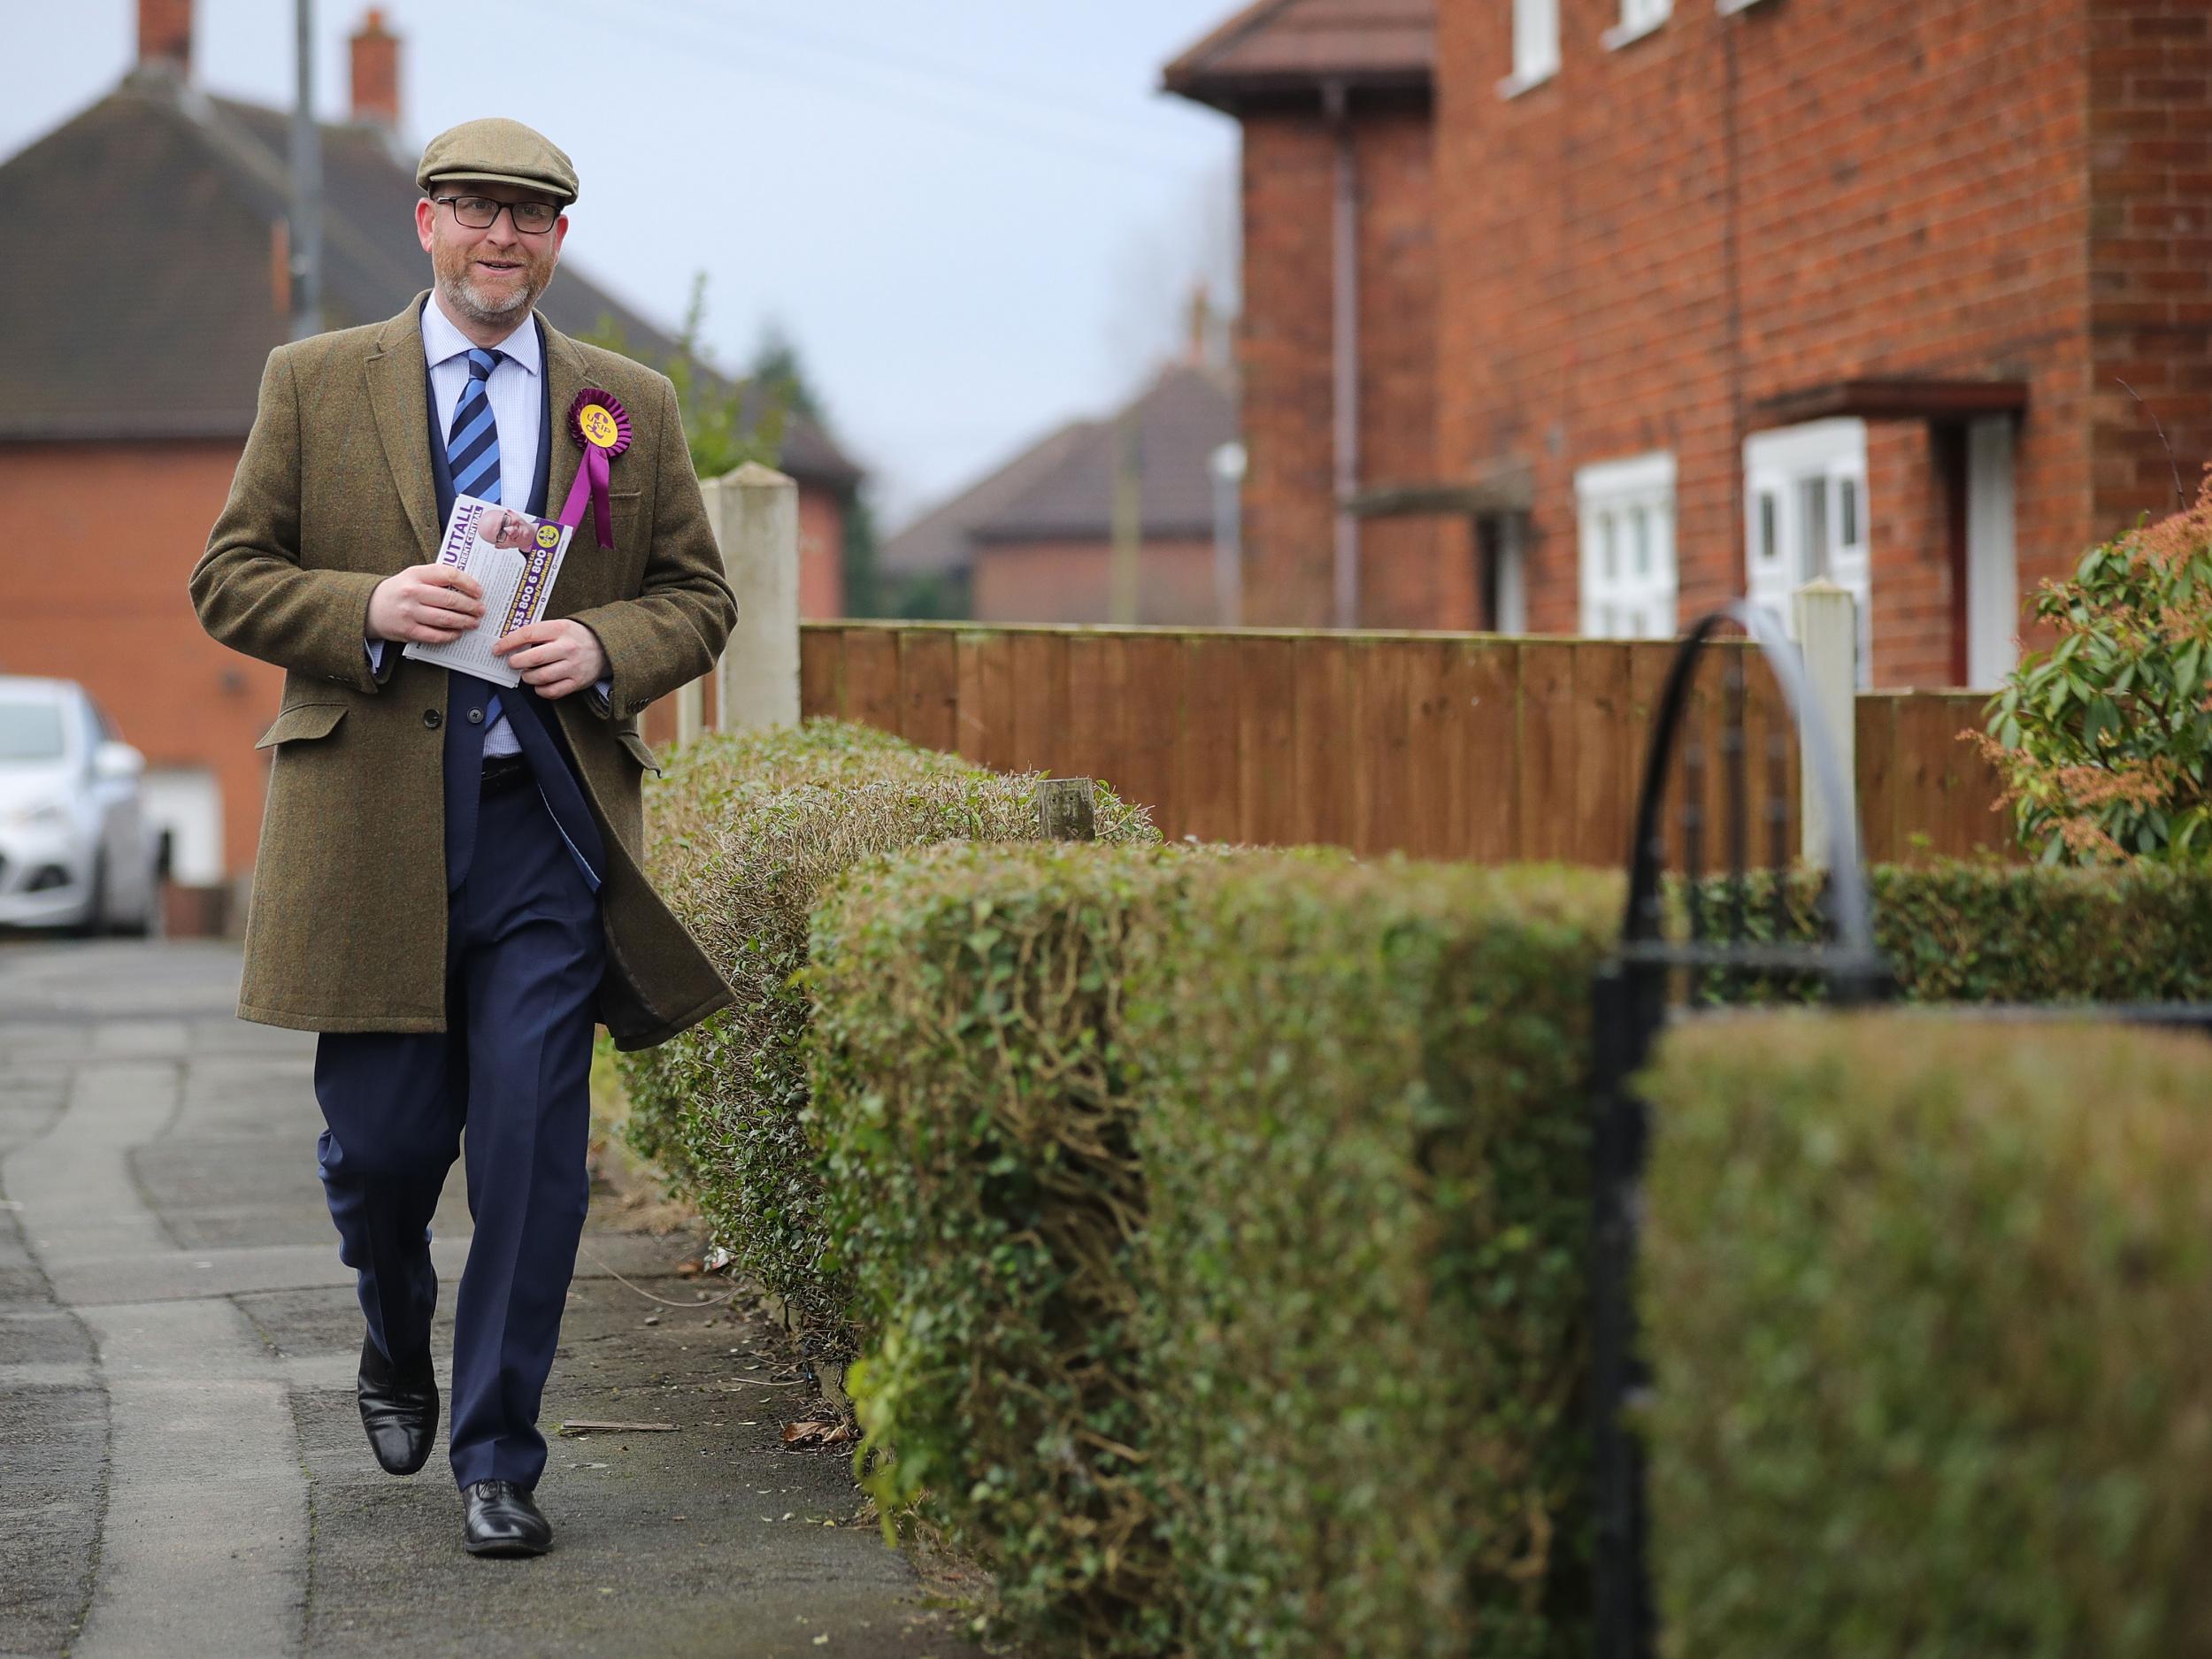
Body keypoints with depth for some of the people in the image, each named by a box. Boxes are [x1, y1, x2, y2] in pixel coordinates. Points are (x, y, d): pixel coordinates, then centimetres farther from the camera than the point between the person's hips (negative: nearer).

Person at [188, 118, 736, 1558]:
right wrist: (368, 609, -12)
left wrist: (603, 647, -8)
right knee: (381, 1141, 4)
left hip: (550, 819, 0)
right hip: (370, 826, 0)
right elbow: (229, 577, 6)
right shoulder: (314, 384, 8)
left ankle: (499, 1460, 5)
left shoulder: (633, 405, 11)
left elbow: (699, 597, 13)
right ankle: (398, 1349, 36)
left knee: (533, 1142, -5)